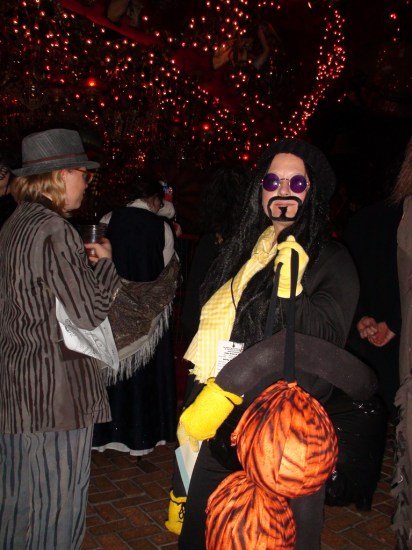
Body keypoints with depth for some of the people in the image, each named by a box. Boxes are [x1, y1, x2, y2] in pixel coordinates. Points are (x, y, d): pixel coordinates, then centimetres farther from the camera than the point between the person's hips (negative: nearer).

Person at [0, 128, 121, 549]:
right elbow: (88, 312, -18)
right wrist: (104, 261, -3)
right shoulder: (54, 230, -18)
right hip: (55, 386, -9)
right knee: (59, 499, 5)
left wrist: (82, 260, 15)